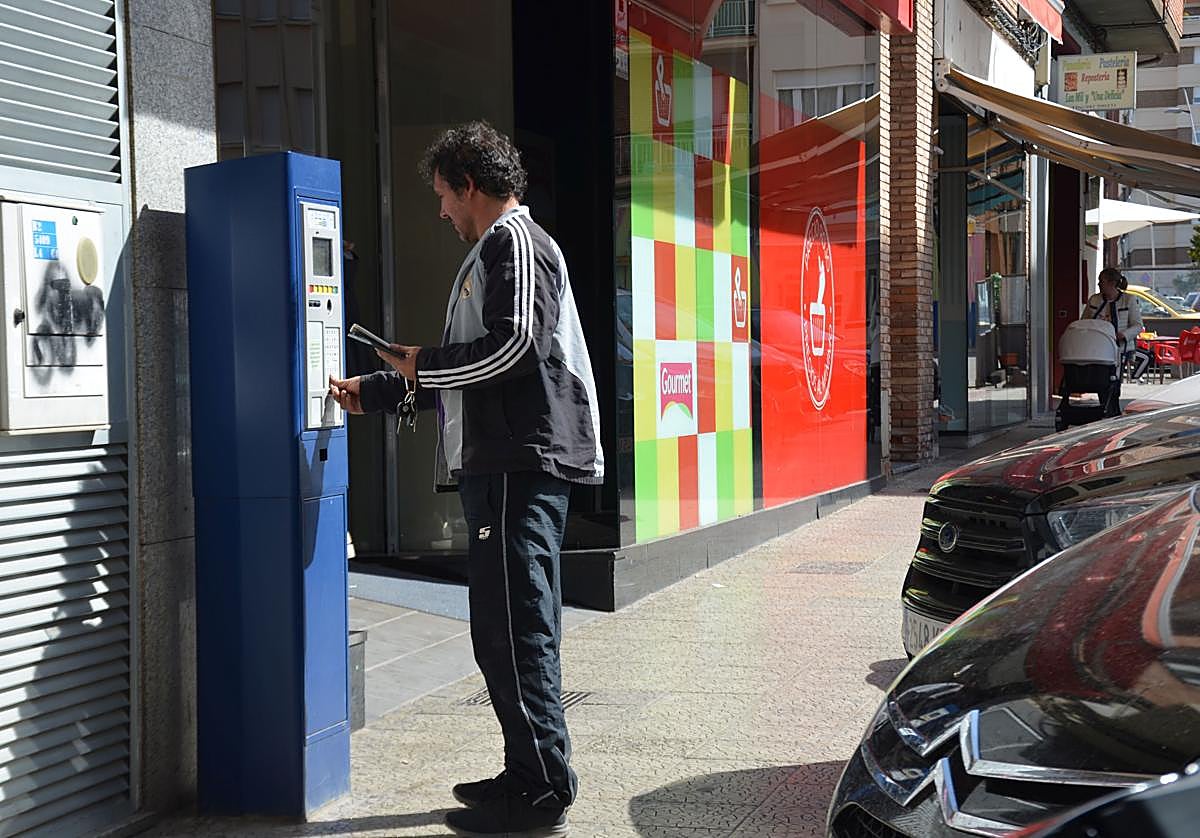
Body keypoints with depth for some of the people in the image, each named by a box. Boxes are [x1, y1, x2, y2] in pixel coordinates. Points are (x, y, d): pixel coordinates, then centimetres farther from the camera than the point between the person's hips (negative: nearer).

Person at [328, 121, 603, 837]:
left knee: (515, 631, -9)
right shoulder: (490, 251, 28)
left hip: (522, 465, -11)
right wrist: (372, 393, 35)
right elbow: (467, 362, 33)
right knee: (507, 631, 12)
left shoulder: (515, 240, -5)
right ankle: (529, 777, 20)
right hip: (502, 465, 11)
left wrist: (423, 366, -4)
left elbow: (514, 343, -18)